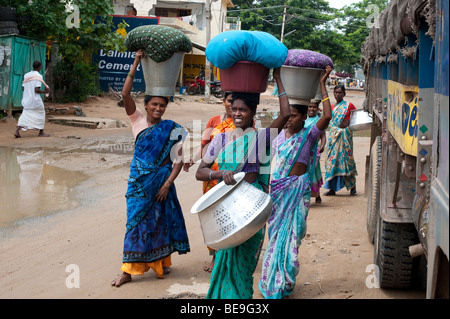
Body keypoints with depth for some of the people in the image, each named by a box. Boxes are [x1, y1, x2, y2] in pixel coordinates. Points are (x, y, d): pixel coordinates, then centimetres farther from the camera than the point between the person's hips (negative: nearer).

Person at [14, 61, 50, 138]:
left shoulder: (26, 75, 6)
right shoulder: (38, 76, -12)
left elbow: (23, 88, 9)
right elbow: (37, 90, -19)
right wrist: (44, 92, -4)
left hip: (26, 99, 6)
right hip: (35, 100, -5)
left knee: (25, 115, 7)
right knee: (41, 114, 13)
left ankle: (17, 130, -10)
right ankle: (41, 132, 19)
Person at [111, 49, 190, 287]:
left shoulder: (171, 130, -2)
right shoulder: (137, 120, 1)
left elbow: (178, 160, -3)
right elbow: (125, 95, -12)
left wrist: (167, 184, -13)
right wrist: (135, 64, -19)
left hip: (160, 181, -1)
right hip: (138, 180, 1)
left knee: (158, 220, 7)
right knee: (136, 220, 2)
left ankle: (161, 262, 24)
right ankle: (128, 270, 5)